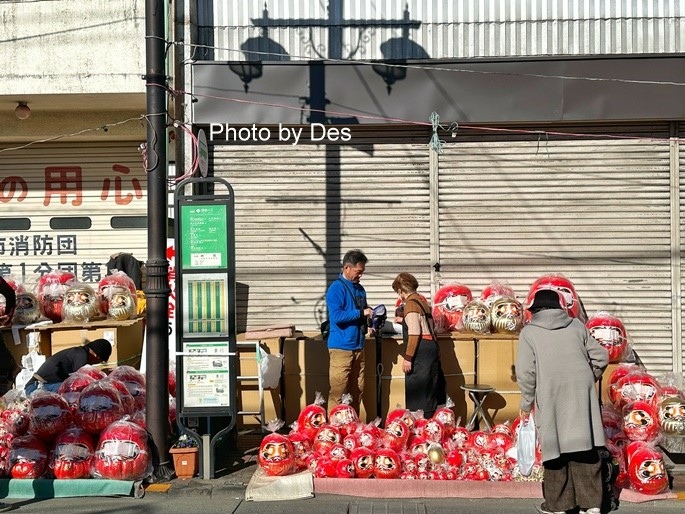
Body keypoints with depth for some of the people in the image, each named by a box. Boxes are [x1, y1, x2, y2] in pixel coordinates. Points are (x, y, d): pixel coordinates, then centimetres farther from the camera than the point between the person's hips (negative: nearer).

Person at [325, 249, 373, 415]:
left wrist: (371, 315, 6)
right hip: (341, 347, -8)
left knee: (357, 391, 10)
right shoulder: (336, 288, -9)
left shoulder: (359, 289, 15)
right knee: (338, 392, -6)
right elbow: (336, 316, -20)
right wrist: (361, 313, -17)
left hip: (358, 347, 8)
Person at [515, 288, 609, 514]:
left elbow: (526, 372, -3)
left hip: (551, 396, -3)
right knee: (585, 447, 6)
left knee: (556, 446, 5)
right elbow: (600, 356, 12)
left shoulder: (529, 332, 3)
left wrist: (526, 403, 8)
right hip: (582, 394, 3)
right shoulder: (576, 325, 12)